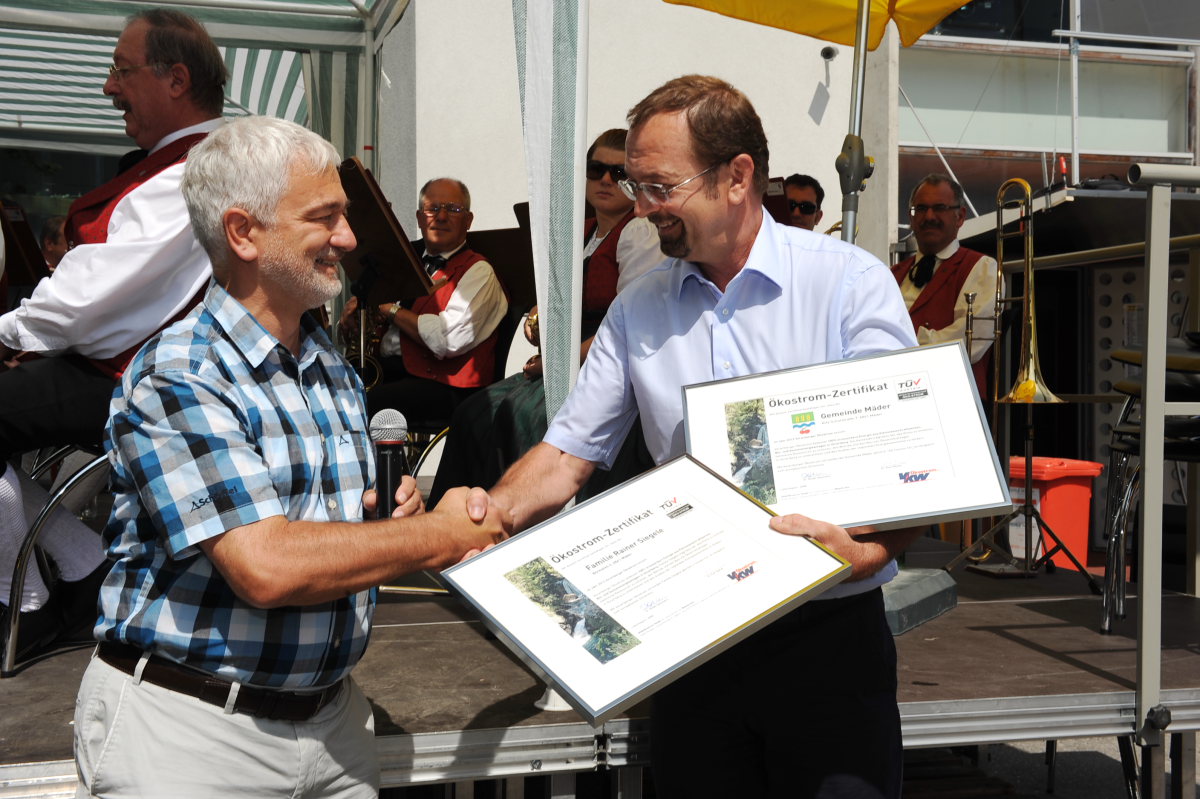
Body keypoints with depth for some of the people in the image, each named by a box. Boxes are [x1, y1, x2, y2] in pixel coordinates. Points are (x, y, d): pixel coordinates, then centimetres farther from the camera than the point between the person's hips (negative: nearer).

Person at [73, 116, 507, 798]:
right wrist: (437, 535, -16)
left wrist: (391, 520, -8)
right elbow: (267, 567, -27)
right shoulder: (176, 381, -18)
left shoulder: (335, 369, 7)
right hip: (187, 721, -7)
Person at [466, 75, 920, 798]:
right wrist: (496, 513, -14)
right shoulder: (637, 311, 7)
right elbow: (569, 453, 6)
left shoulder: (851, 283, -7)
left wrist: (865, 551, -31)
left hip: (830, 630, -3)